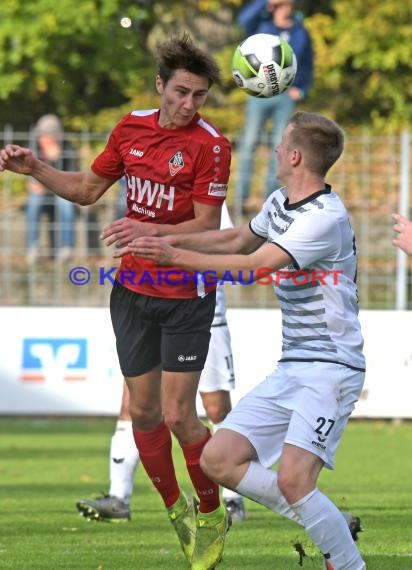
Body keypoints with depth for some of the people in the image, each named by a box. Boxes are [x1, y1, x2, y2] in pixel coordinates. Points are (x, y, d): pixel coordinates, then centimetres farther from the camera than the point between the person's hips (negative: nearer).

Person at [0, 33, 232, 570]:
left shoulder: (210, 144, -14)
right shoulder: (132, 127, 3)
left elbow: (206, 226, -16)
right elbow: (87, 188, 15)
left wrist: (147, 230, -31)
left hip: (186, 295, -5)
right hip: (132, 289, 5)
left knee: (178, 416, -7)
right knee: (143, 410, 9)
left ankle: (211, 516, 14)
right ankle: (176, 509, 27)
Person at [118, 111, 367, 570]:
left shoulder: (326, 218, -18)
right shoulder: (280, 202, 11)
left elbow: (254, 266, -25)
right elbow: (239, 239, 31)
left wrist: (175, 256, -23)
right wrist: (171, 239, 23)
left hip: (330, 367, -9)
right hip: (290, 368, 9)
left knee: (292, 480, -24)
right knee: (218, 460, 0)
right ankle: (329, 530, 8)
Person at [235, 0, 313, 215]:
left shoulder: (301, 33, 10)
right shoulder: (262, 26, 3)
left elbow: (308, 65, 18)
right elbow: (244, 18, -19)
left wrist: (301, 90, 5)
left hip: (286, 97, 3)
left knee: (279, 145, 2)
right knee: (250, 141, -8)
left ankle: (271, 196, 6)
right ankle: (242, 195, -8)